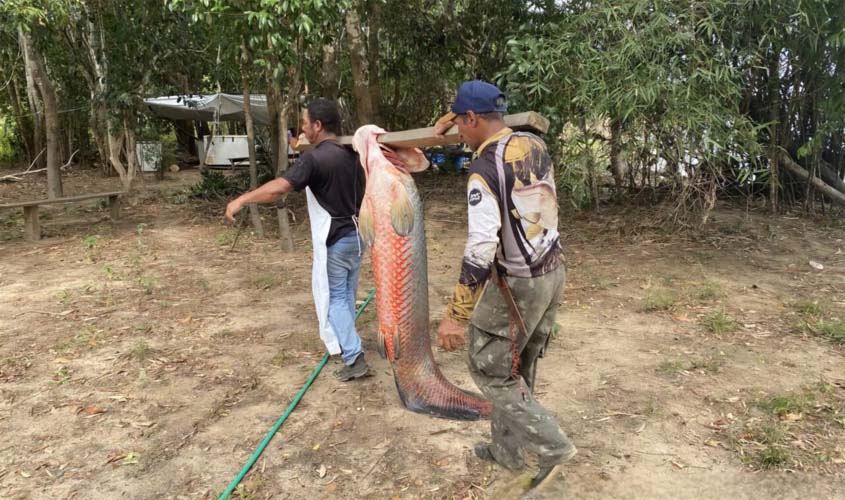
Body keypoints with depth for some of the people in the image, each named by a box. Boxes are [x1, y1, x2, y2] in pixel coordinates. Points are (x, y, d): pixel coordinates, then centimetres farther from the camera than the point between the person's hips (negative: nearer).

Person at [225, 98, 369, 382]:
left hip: (335, 241, -8)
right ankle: (344, 341, 38)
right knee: (346, 292, 21)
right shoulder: (351, 153, 6)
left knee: (333, 298, 2)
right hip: (357, 234, 8)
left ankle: (354, 359, 0)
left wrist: (241, 200, -21)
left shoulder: (315, 158, -20)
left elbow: (278, 188, -30)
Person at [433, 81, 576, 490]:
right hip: (552, 272, 8)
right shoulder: (535, 145, 2)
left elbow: (480, 250, -27)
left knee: (488, 367, 10)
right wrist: (449, 130, 31)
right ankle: (507, 449, 34)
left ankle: (550, 446, 10)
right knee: (518, 368, 20)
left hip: (518, 284, -8)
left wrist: (455, 315, -23)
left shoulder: (484, 171, -22)